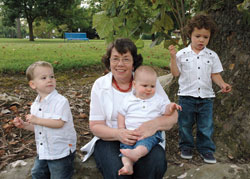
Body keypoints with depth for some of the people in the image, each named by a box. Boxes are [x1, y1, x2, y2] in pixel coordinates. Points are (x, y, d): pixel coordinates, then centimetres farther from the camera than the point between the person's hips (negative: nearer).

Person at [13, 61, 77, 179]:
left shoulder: (61, 101, -18)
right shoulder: (35, 105, 5)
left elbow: (59, 123, -27)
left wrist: (37, 120, -24)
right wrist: (24, 125, -1)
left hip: (61, 150, -7)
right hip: (43, 150, 7)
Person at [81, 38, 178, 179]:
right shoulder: (100, 85, 1)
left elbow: (172, 116, -4)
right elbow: (95, 125, -1)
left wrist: (155, 124, -29)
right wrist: (118, 134, -24)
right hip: (110, 139, 0)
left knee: (155, 164, -30)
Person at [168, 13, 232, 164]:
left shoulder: (212, 55, 3)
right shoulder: (182, 54, -3)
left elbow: (215, 74, 5)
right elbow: (176, 73, -5)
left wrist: (222, 84, -12)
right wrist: (173, 58, -15)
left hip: (206, 96, 1)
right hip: (187, 95, -1)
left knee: (206, 126, 8)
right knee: (185, 124, 11)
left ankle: (206, 149, 24)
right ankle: (186, 146, 30)